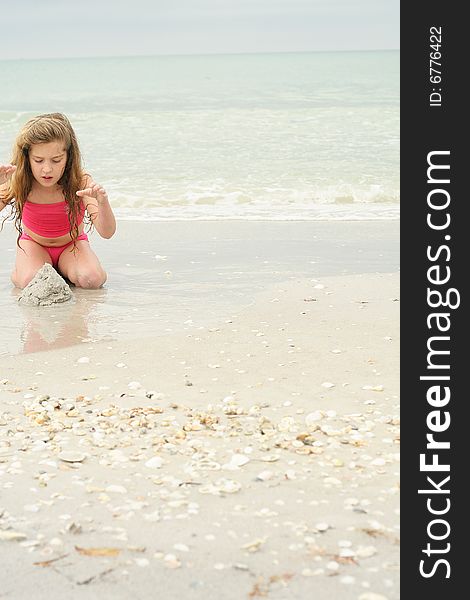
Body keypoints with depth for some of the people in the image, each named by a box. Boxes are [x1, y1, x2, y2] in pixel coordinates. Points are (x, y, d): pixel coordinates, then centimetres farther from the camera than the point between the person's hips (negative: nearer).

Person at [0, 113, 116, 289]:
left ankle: (61, 269, 7)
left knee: (92, 279, -27)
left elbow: (107, 233, -36)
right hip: (34, 243, 0)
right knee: (30, 282, -29)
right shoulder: (20, 184, -26)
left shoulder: (81, 182, -29)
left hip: (72, 243, 0)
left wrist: (102, 202, -57)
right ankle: (17, 271, 8)